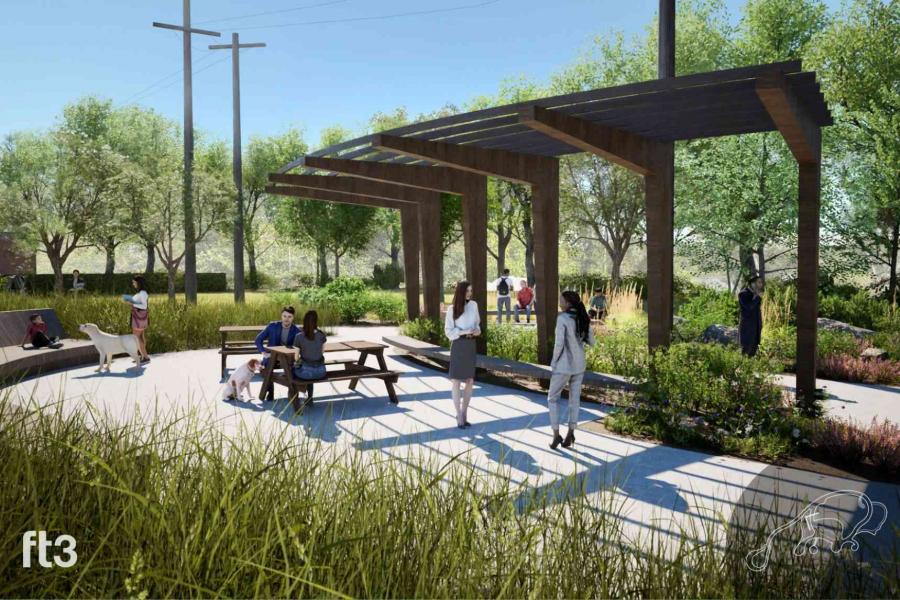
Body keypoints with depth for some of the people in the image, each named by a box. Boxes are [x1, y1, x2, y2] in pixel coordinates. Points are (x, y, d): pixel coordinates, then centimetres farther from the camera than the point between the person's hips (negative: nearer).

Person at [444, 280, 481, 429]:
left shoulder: (474, 305, 6)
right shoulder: (452, 309, -6)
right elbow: (449, 331, -6)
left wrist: (477, 331, -6)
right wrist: (464, 332, -20)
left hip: (471, 345, 4)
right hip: (458, 345, -4)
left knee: (470, 380, 5)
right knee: (456, 380, -3)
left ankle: (464, 414, 17)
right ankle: (459, 416, 4)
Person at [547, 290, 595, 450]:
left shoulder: (562, 318, -17)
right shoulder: (583, 319, 2)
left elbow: (559, 343, -20)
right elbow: (591, 342, 8)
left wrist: (554, 362, -7)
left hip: (563, 365, -6)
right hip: (579, 365, 6)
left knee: (553, 398, 10)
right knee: (575, 399, 12)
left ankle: (556, 434, 5)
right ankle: (570, 433, 13)